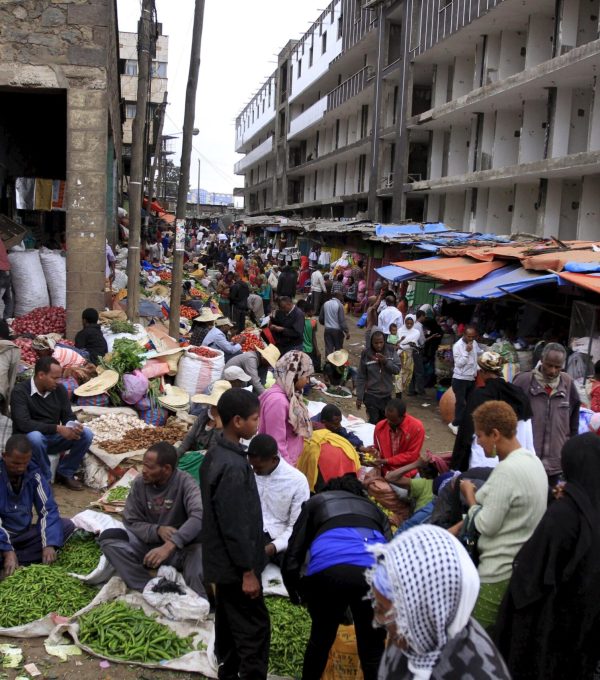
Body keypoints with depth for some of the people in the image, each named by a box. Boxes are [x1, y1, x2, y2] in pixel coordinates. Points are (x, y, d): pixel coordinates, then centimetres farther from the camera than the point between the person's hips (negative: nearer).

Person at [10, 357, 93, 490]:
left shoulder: (60, 389, -1)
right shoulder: (20, 391, -18)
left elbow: (68, 416, 1)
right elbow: (23, 424, -28)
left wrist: (73, 426, -25)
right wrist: (57, 428, -32)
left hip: (52, 438, 5)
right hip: (28, 440, -5)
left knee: (86, 434, -17)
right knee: (35, 436, -39)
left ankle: (65, 473, 1)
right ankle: (43, 479, -16)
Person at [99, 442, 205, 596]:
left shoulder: (184, 482, -16)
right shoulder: (139, 483, -5)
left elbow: (200, 516, -33)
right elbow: (131, 522, -1)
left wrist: (170, 546, -44)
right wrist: (157, 530, -22)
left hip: (179, 549, -4)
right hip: (148, 544, 4)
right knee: (107, 537, -21)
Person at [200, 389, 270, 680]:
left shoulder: (216, 453, 3)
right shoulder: (233, 466, -28)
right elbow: (236, 525, -25)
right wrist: (248, 571, -17)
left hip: (222, 560, 10)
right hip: (235, 565, -10)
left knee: (228, 622, 20)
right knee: (255, 628, 1)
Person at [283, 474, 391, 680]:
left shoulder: (315, 502, 33)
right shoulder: (374, 509, 38)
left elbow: (292, 559, 23)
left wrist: (298, 597, 38)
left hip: (328, 570, -1)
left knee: (321, 638, 23)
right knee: (373, 648, 16)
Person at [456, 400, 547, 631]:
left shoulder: (507, 470, -23)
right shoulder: (532, 459, 7)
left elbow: (486, 525, -19)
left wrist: (469, 494, -4)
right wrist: (458, 526, 13)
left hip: (501, 572, -10)